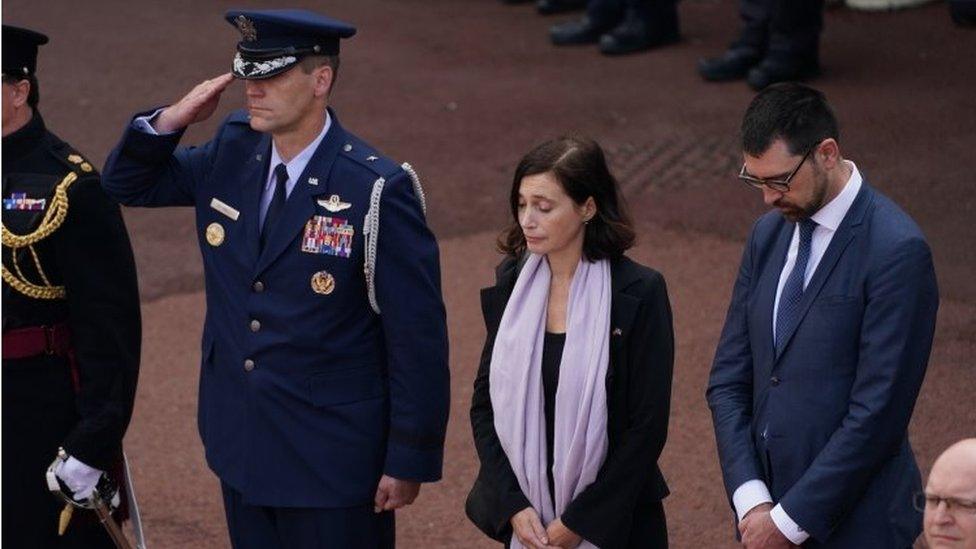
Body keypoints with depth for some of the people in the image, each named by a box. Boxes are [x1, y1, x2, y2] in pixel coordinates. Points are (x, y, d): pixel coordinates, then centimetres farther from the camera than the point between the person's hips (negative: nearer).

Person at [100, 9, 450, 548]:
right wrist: (169, 120, -8)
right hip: (241, 444, 6)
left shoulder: (377, 192, -19)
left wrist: (409, 461, -12)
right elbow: (127, 183, 13)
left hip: (332, 462, -6)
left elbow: (418, 337, -15)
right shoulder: (232, 151, -1)